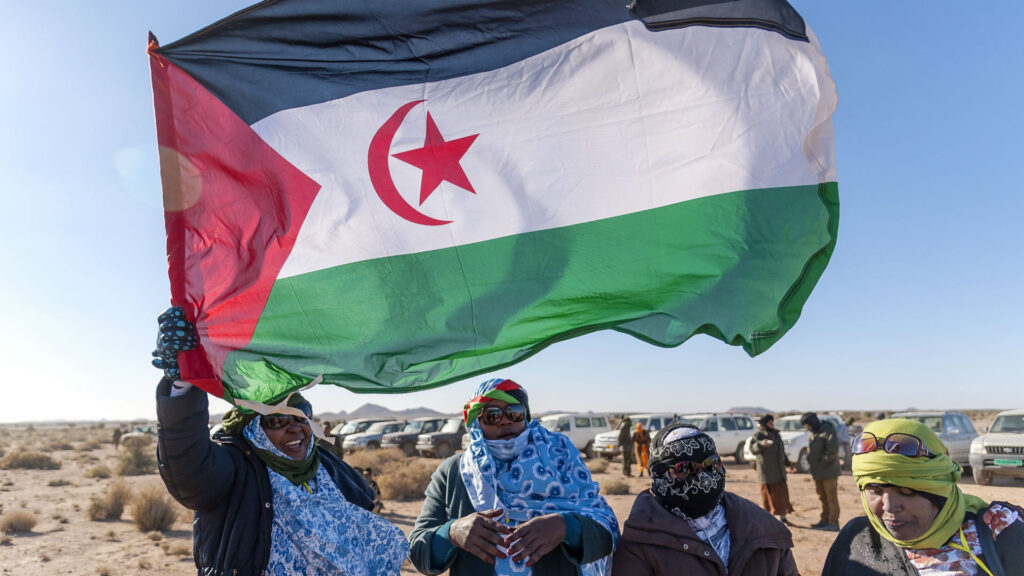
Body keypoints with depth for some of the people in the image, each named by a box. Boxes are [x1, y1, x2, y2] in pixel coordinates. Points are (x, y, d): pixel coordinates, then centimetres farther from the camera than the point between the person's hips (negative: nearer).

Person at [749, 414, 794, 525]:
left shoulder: (776, 435, 15)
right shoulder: (759, 435, -8)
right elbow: (753, 448, -24)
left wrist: (787, 463, 19)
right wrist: (761, 444, -42)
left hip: (779, 470, 7)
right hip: (766, 470, -7)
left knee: (782, 493, 7)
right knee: (768, 494, -4)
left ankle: (782, 518, 14)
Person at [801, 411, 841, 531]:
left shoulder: (828, 431, -15)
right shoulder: (814, 432, 13)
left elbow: (833, 451, -21)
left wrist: (822, 463, -16)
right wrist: (811, 462, 6)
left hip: (828, 471, -9)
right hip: (817, 472, 9)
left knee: (831, 497, -3)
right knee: (822, 497, 14)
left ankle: (833, 523, 1)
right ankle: (825, 520, 22)